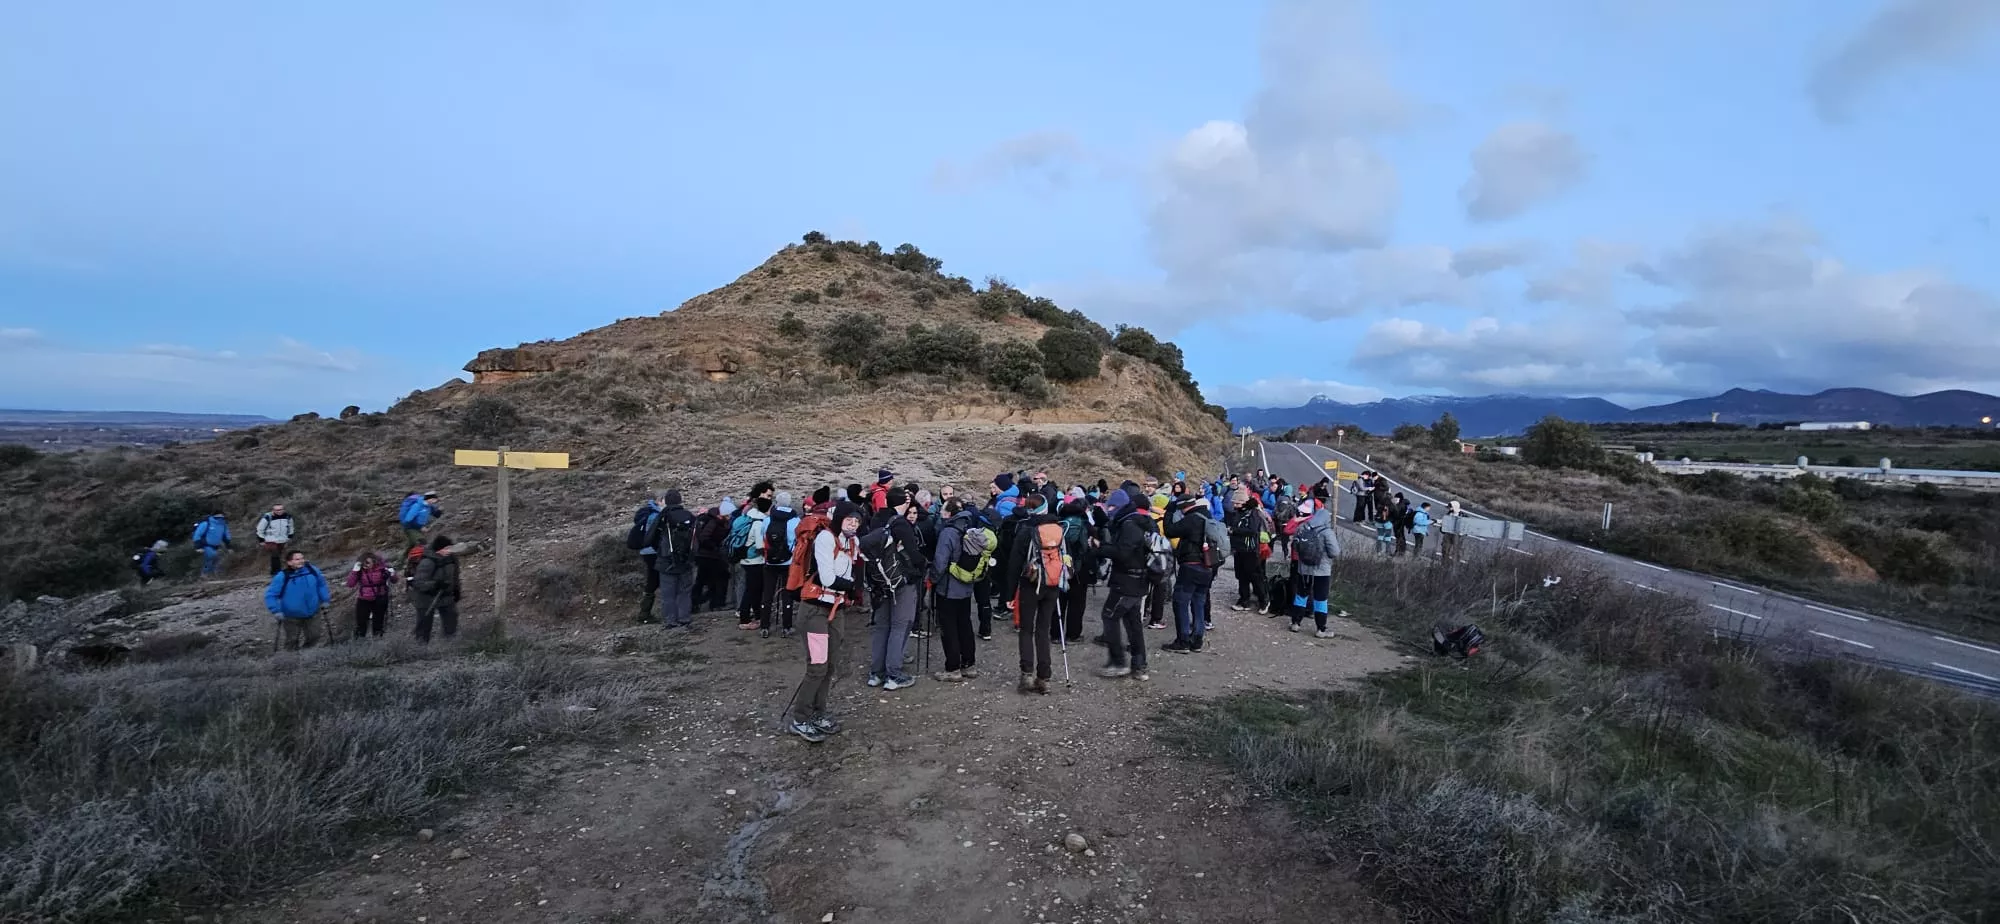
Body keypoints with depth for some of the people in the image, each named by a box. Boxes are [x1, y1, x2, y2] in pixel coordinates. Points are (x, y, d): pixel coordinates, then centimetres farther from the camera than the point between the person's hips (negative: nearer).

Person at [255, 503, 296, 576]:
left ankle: (275, 570, 32)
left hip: (282, 540, 5)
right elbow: (260, 529, -8)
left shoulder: (288, 517, -5)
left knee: (280, 556, 15)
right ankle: (276, 572, -9)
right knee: (275, 556, -14)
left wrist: (290, 537, 16)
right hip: (271, 540, -5)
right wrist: (262, 541, -6)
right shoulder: (267, 518, -20)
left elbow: (290, 527, 13)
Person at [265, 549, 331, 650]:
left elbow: (321, 585, 10)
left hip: (312, 614, 4)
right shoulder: (282, 577, -20)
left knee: (313, 638, 19)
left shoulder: (313, 571, -9)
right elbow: (270, 595, -14)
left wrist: (324, 600, 9)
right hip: (291, 617, -4)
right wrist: (276, 611, -19)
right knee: (290, 642, 11)